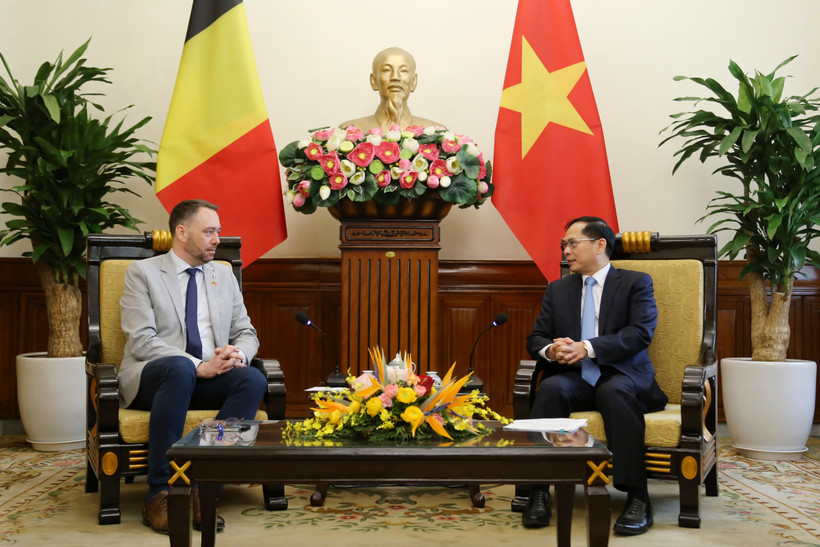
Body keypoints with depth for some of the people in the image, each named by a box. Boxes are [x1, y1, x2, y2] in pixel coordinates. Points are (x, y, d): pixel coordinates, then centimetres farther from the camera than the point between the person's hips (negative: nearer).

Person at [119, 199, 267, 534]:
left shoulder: (224, 275, 18)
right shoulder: (142, 272, 2)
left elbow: (247, 334, 16)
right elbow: (140, 340, -10)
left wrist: (237, 353, -10)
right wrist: (198, 366, -21)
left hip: (210, 380, 4)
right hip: (151, 379, -4)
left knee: (254, 379, -27)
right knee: (179, 368, -39)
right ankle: (159, 495, -30)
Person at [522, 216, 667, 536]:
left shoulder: (636, 283, 6)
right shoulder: (557, 290, 19)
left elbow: (642, 332, -9)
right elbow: (536, 338, 14)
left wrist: (587, 348, -20)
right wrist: (550, 350, -12)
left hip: (623, 378, -3)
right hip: (575, 380, 3)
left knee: (614, 392, -37)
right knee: (550, 388, -31)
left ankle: (637, 498, -33)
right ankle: (539, 493, -30)